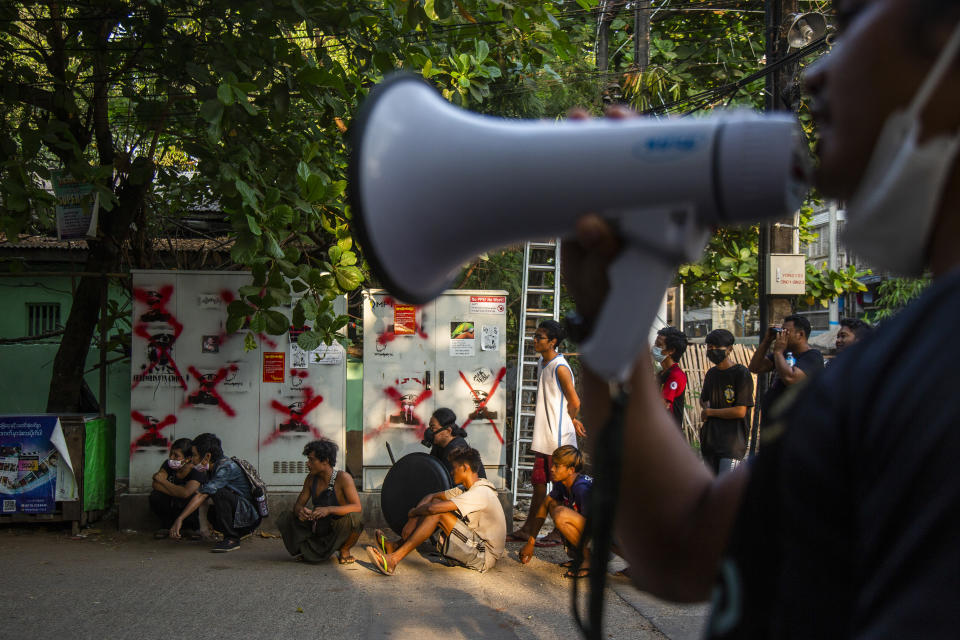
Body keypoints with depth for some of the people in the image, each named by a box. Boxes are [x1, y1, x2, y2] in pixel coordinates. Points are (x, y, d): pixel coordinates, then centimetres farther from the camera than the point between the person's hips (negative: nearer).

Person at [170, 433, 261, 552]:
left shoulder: (226, 467, -20)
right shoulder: (215, 467, 10)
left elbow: (202, 495, -27)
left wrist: (180, 519, -31)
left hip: (250, 514, -10)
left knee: (220, 493, -27)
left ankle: (232, 539, -19)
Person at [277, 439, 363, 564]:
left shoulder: (343, 478, -17)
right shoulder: (311, 478, -1)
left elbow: (357, 507, -27)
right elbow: (298, 504, 3)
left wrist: (329, 509, -41)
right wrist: (300, 511, -25)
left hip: (338, 533, -5)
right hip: (317, 529, 5)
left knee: (352, 518, -36)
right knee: (285, 518, -10)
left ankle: (344, 551, -5)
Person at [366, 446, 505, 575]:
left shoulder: (481, 493, -20)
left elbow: (434, 508, -26)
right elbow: (431, 497, 13)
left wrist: (413, 512, -6)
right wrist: (412, 521, -2)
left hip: (484, 557, -9)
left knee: (438, 513, -19)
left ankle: (394, 559, -23)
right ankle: (396, 545, 6)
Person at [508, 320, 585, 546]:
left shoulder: (560, 368, -16)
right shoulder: (542, 363, 12)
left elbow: (575, 402, -14)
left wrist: (570, 422, 3)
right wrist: (572, 421, 14)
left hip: (559, 436, -9)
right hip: (544, 436, 9)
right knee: (538, 482, 14)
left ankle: (560, 533, 8)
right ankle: (528, 530, 21)